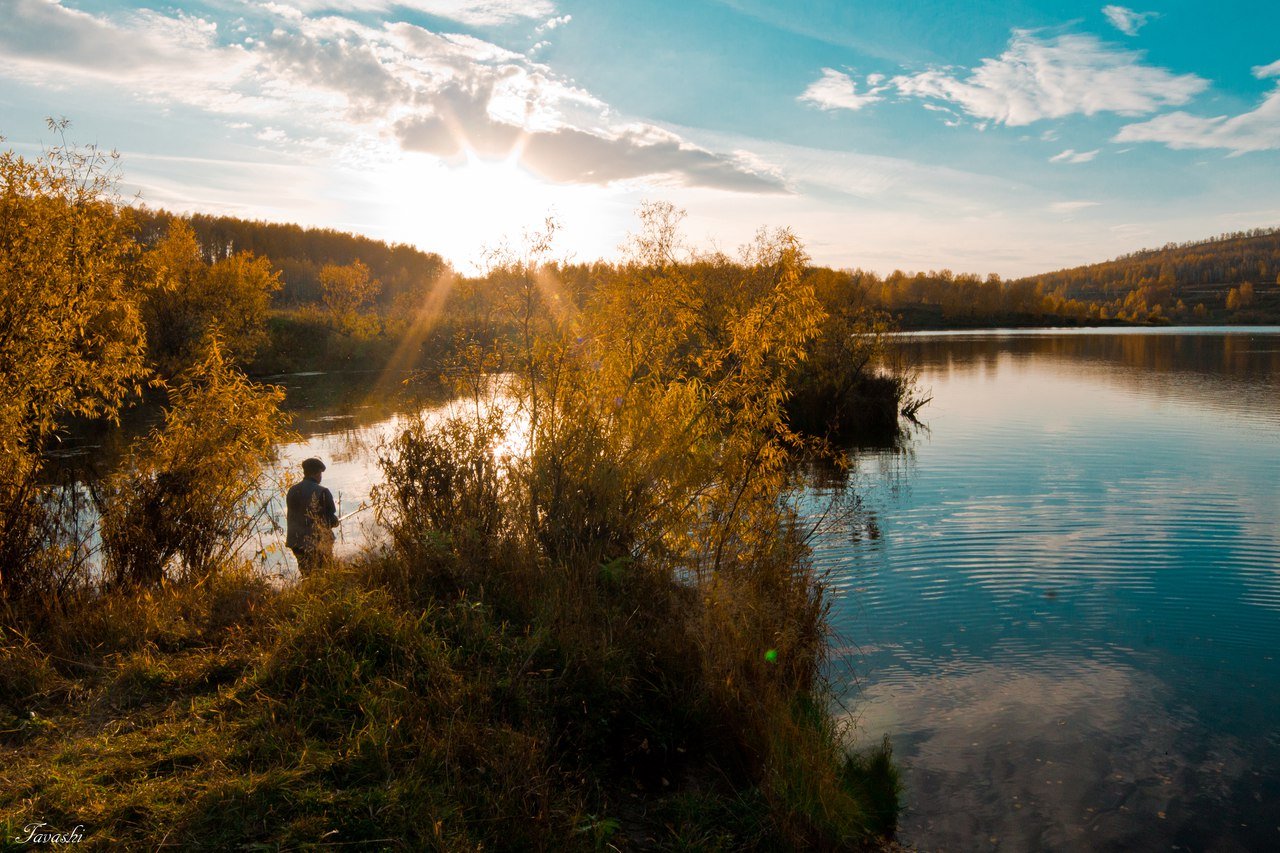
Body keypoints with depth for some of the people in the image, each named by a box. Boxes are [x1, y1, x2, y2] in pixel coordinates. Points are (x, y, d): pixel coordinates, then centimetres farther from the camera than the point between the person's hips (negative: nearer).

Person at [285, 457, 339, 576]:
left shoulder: (292, 490, 4)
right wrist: (336, 522, 11)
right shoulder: (322, 492, -14)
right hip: (319, 542, -6)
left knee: (306, 575, 15)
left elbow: (290, 517, 12)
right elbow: (332, 521, -12)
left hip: (296, 542, 6)